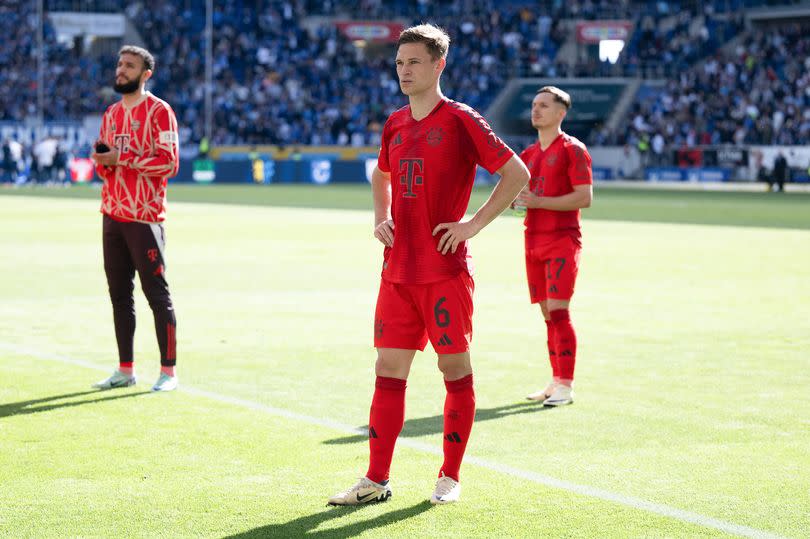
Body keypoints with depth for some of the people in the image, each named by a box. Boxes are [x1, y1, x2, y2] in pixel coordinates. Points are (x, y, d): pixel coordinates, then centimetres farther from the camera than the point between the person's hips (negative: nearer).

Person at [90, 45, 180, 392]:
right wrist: (102, 162, -2)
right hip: (112, 216, 7)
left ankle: (169, 371, -2)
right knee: (119, 294, 9)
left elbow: (169, 163, -14)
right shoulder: (111, 114, 16)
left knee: (156, 292, -6)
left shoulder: (159, 111, -6)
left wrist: (121, 158, -16)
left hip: (144, 217, -7)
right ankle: (125, 371, 16)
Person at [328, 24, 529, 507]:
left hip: (445, 269, -6)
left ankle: (451, 478, 13)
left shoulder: (460, 120, -7)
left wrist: (474, 225, -11)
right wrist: (382, 217, 14)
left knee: (454, 367, 3)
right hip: (398, 269, 6)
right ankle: (377, 480, 8)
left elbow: (517, 174, -8)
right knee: (389, 368, 4)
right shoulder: (395, 124, 12)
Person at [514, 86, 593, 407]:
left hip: (562, 239, -7)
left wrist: (538, 201, -18)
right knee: (547, 315, 8)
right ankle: (556, 382, 13)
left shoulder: (572, 149, -6)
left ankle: (566, 386, -10)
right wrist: (516, 198, -1)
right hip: (534, 241, 7)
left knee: (558, 312, -12)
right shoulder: (530, 154, 17)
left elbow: (585, 197, -14)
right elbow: (516, 194, 24)